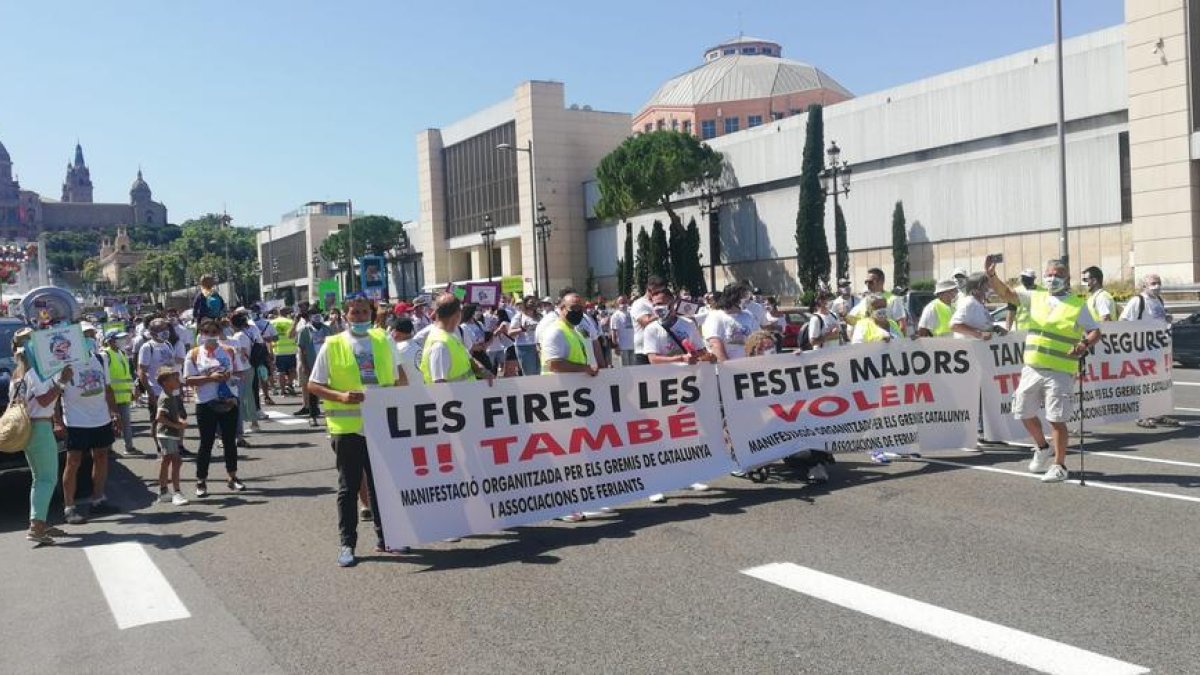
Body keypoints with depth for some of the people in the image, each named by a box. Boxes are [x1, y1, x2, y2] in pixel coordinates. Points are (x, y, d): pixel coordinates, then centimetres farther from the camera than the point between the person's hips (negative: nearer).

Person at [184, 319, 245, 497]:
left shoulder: (228, 352, 6)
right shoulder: (194, 354, -1)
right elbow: (188, 380, -5)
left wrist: (230, 376, -10)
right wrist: (210, 378, -18)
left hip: (229, 402, 2)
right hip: (206, 404, -2)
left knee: (230, 441, 9)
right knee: (206, 443, 2)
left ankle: (232, 477, 22)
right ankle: (201, 481, 12)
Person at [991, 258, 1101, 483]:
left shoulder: (1078, 305, 1)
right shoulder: (1035, 298, 10)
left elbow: (1095, 332, 2)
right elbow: (1006, 294, 5)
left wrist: (1085, 345, -19)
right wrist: (992, 276, -11)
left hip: (1060, 372, -4)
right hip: (1032, 369, 5)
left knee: (1057, 419, -4)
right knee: (1024, 413, 11)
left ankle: (1059, 466, 11)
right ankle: (1043, 449, 36)